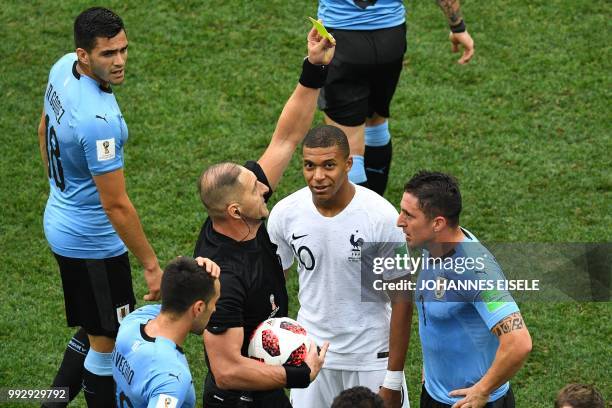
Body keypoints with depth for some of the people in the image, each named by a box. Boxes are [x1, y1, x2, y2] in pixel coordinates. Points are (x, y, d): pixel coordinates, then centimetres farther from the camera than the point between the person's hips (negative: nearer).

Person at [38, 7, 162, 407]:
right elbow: (116, 205, -27)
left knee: (95, 328, 24)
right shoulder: (99, 120, -34)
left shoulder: (63, 68, -6)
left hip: (61, 220, 9)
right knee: (106, 341, 8)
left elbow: (45, 128, 14)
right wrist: (152, 266, -18)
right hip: (93, 242, -9)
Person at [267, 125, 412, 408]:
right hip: (311, 352, 3)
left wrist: (394, 378, -11)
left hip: (371, 355, -3)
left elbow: (401, 298, -12)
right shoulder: (285, 213, -9)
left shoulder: (381, 217, -19)